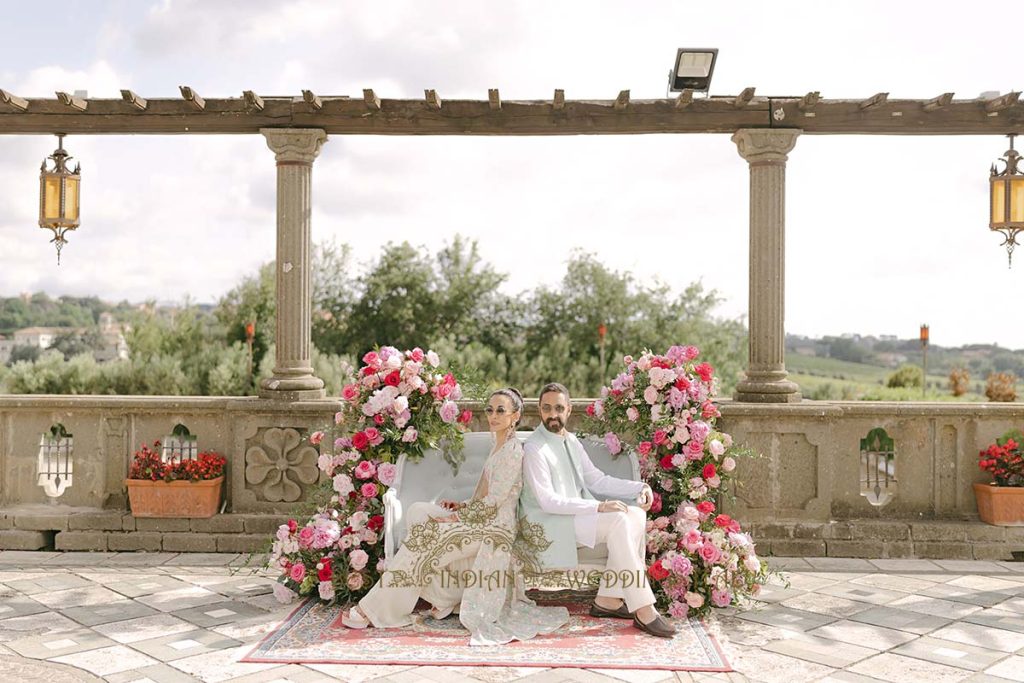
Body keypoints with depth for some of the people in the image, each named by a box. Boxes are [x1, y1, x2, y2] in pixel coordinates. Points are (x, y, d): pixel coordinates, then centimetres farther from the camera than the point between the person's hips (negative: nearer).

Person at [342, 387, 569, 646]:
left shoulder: (513, 451, -13)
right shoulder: (499, 447, 17)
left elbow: (492, 501, -18)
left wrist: (456, 517, -14)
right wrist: (463, 506, 7)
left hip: (494, 528, -10)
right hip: (483, 520, 10)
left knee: (424, 539, -17)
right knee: (418, 511, -2)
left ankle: (373, 609, -10)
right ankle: (446, 598, -2)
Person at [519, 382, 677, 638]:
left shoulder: (571, 441, 13)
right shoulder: (534, 449, -14)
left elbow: (596, 480, 15)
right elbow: (549, 502, -20)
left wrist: (639, 487, 1)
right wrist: (598, 506, -26)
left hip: (578, 512, 8)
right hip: (550, 523, -8)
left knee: (636, 515, -12)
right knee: (618, 521, -26)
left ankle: (608, 599, -10)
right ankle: (642, 609, -26)